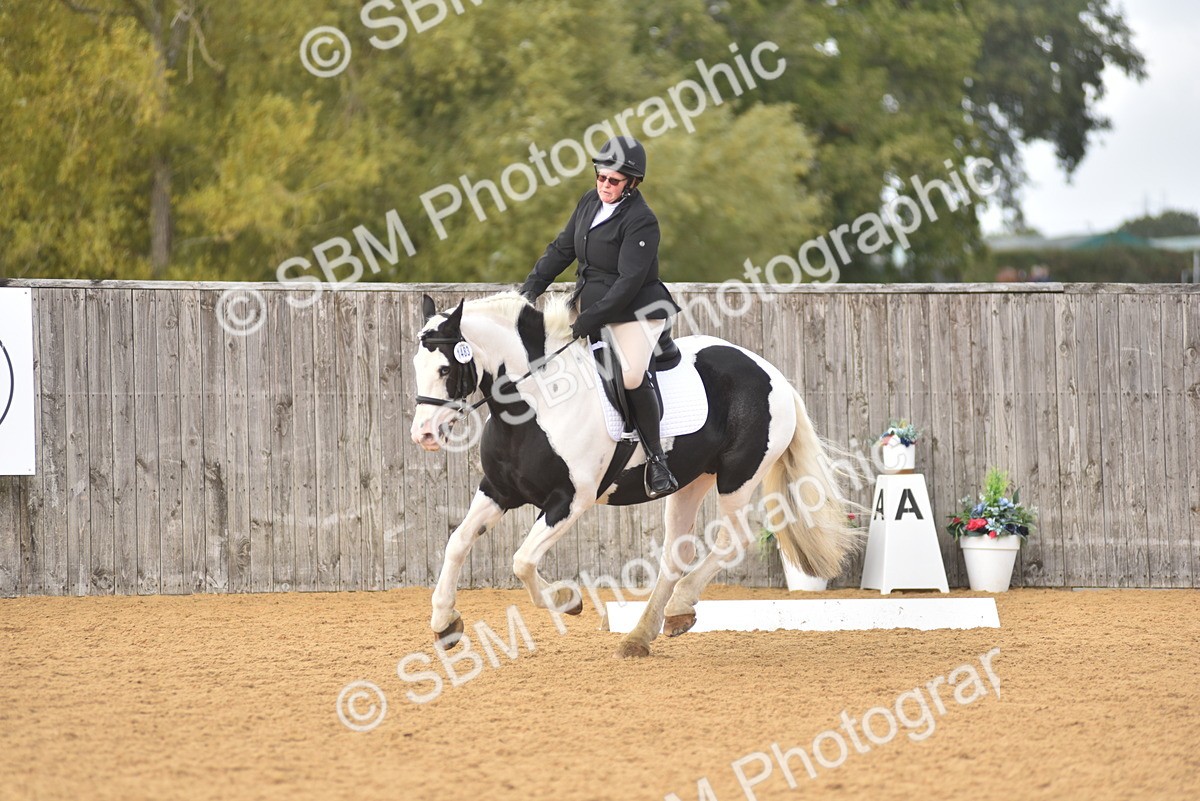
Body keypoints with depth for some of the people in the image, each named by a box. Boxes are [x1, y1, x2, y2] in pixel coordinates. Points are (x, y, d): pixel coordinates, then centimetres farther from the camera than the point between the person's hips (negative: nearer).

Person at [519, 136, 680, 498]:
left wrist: (592, 318, -27)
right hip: (589, 302, 9)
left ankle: (656, 459, -17)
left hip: (634, 311, -9)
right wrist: (531, 286, 6)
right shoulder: (590, 202, 5)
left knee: (632, 375, -28)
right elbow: (562, 249, 15)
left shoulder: (641, 221, -18)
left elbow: (629, 281, -23)